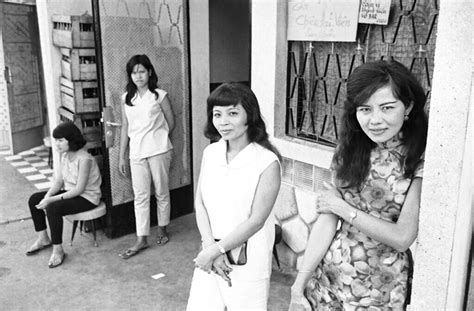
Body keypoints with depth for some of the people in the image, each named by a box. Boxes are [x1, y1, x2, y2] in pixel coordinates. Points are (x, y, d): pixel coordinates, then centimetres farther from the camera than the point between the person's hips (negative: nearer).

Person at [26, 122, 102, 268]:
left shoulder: (84, 158, -24)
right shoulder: (63, 155, 2)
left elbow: (79, 189, -25)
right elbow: (59, 181, 6)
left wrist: (51, 200, -26)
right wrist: (47, 196, -13)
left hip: (87, 197, -9)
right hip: (70, 192, 9)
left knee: (53, 208, -30)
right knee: (34, 199, 4)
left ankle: (58, 250, -15)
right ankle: (43, 238, 17)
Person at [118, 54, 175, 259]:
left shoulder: (160, 96, -2)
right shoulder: (126, 98, 8)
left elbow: (170, 123, 5)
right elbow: (125, 128, 10)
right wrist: (121, 156, 8)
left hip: (158, 151, -3)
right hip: (136, 153, 3)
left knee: (161, 192, 9)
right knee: (140, 196, 4)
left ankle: (162, 229, 28)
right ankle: (141, 240, 10)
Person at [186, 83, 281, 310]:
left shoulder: (267, 162, -16)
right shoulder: (210, 153, 0)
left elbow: (256, 220, -16)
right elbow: (200, 203, 0)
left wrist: (215, 250, -13)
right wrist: (210, 246, -12)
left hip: (248, 262, -4)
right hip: (211, 254, 4)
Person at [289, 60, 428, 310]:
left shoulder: (421, 160, -14)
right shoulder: (350, 150, -3)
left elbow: (402, 238, -17)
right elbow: (326, 222, -4)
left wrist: (342, 207, -12)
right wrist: (298, 285, -5)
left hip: (381, 289, -3)